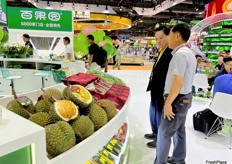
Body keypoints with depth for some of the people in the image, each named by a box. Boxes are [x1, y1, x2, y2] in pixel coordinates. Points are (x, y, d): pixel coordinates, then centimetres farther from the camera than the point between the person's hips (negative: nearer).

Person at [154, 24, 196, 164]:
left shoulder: (180, 54, -21)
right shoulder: (189, 52, 11)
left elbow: (178, 82, -26)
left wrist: (168, 103, -22)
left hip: (178, 99, -10)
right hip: (185, 97, 10)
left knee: (164, 133, 1)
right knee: (179, 130, 21)